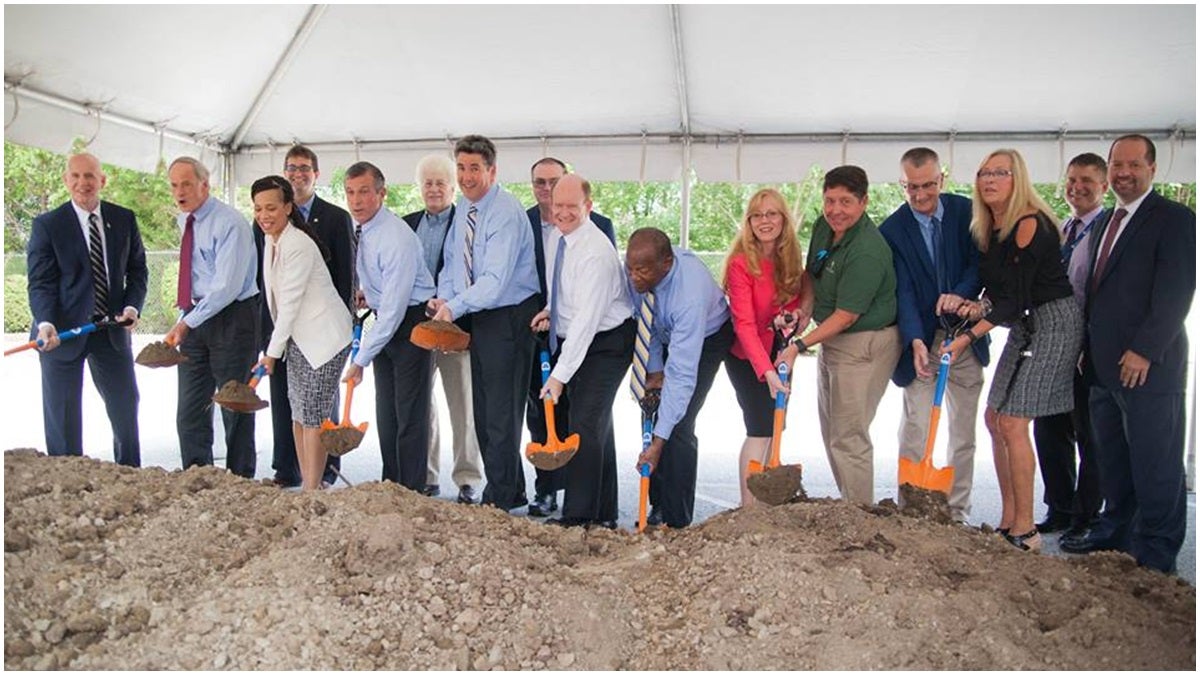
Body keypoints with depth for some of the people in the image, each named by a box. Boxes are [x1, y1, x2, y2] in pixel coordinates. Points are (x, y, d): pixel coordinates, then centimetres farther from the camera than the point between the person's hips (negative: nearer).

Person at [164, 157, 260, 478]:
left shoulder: (229, 223, -15)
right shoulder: (185, 219, 11)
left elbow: (227, 287, -21)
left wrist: (186, 323, -21)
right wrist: (187, 318, 13)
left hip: (232, 318, -7)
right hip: (194, 317, 7)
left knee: (235, 406, 2)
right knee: (190, 409, 8)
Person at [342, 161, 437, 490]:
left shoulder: (397, 238, -25)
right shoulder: (357, 225, 1)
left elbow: (393, 308, -26)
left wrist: (361, 360, -22)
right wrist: (368, 291, 7)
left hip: (411, 320, -9)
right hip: (385, 319, 9)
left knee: (409, 413, -5)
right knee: (385, 411, 13)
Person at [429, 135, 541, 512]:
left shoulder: (506, 213, -18)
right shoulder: (462, 209, 9)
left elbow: (495, 281, -25)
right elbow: (452, 262, 13)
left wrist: (454, 307, -24)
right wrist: (443, 299, -4)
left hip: (509, 318, -9)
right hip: (477, 317, 9)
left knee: (501, 413, -1)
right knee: (483, 410, 16)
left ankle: (500, 499, 13)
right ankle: (511, 492, 31)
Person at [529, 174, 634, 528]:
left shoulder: (596, 252, -24)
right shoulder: (556, 237, 4)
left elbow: (586, 319, -28)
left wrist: (561, 374, -30)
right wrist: (551, 310, 0)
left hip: (606, 343, -9)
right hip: (572, 340, 9)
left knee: (585, 425, -15)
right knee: (598, 425, 14)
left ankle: (578, 515, -7)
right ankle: (604, 515, 24)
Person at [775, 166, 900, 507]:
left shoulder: (867, 252, -26)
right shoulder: (823, 226, 1)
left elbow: (846, 316, -24)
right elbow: (812, 274, 16)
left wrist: (800, 345, -23)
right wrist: (803, 311, 0)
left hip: (864, 345, -10)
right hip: (832, 339, 10)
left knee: (848, 436, -6)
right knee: (830, 431, 18)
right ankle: (847, 506, 32)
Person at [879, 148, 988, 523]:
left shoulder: (965, 211, 2)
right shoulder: (892, 229, -6)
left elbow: (980, 262, -1)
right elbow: (902, 291, -13)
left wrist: (960, 294, -21)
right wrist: (915, 341, -25)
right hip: (922, 340, -2)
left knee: (964, 433, 9)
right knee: (915, 431, -5)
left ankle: (957, 514, 19)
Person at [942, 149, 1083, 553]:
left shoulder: (1031, 225, -18)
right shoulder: (988, 228, 8)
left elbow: (1016, 299, -21)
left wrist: (970, 336, -24)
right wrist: (980, 307, -7)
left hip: (1053, 322, -9)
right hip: (1023, 325, 9)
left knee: (1013, 424, -11)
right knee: (994, 418, 9)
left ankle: (1025, 532, 0)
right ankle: (1008, 521, 19)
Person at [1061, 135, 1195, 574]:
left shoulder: (1174, 219, -5)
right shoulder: (1106, 223, 19)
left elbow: (1175, 293, -13)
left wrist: (1144, 351, -17)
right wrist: (1090, 349, 13)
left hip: (1148, 366, -7)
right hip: (1104, 366, 8)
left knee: (1155, 464, 0)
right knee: (1112, 459, 14)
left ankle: (1156, 553, 10)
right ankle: (1117, 532, 25)